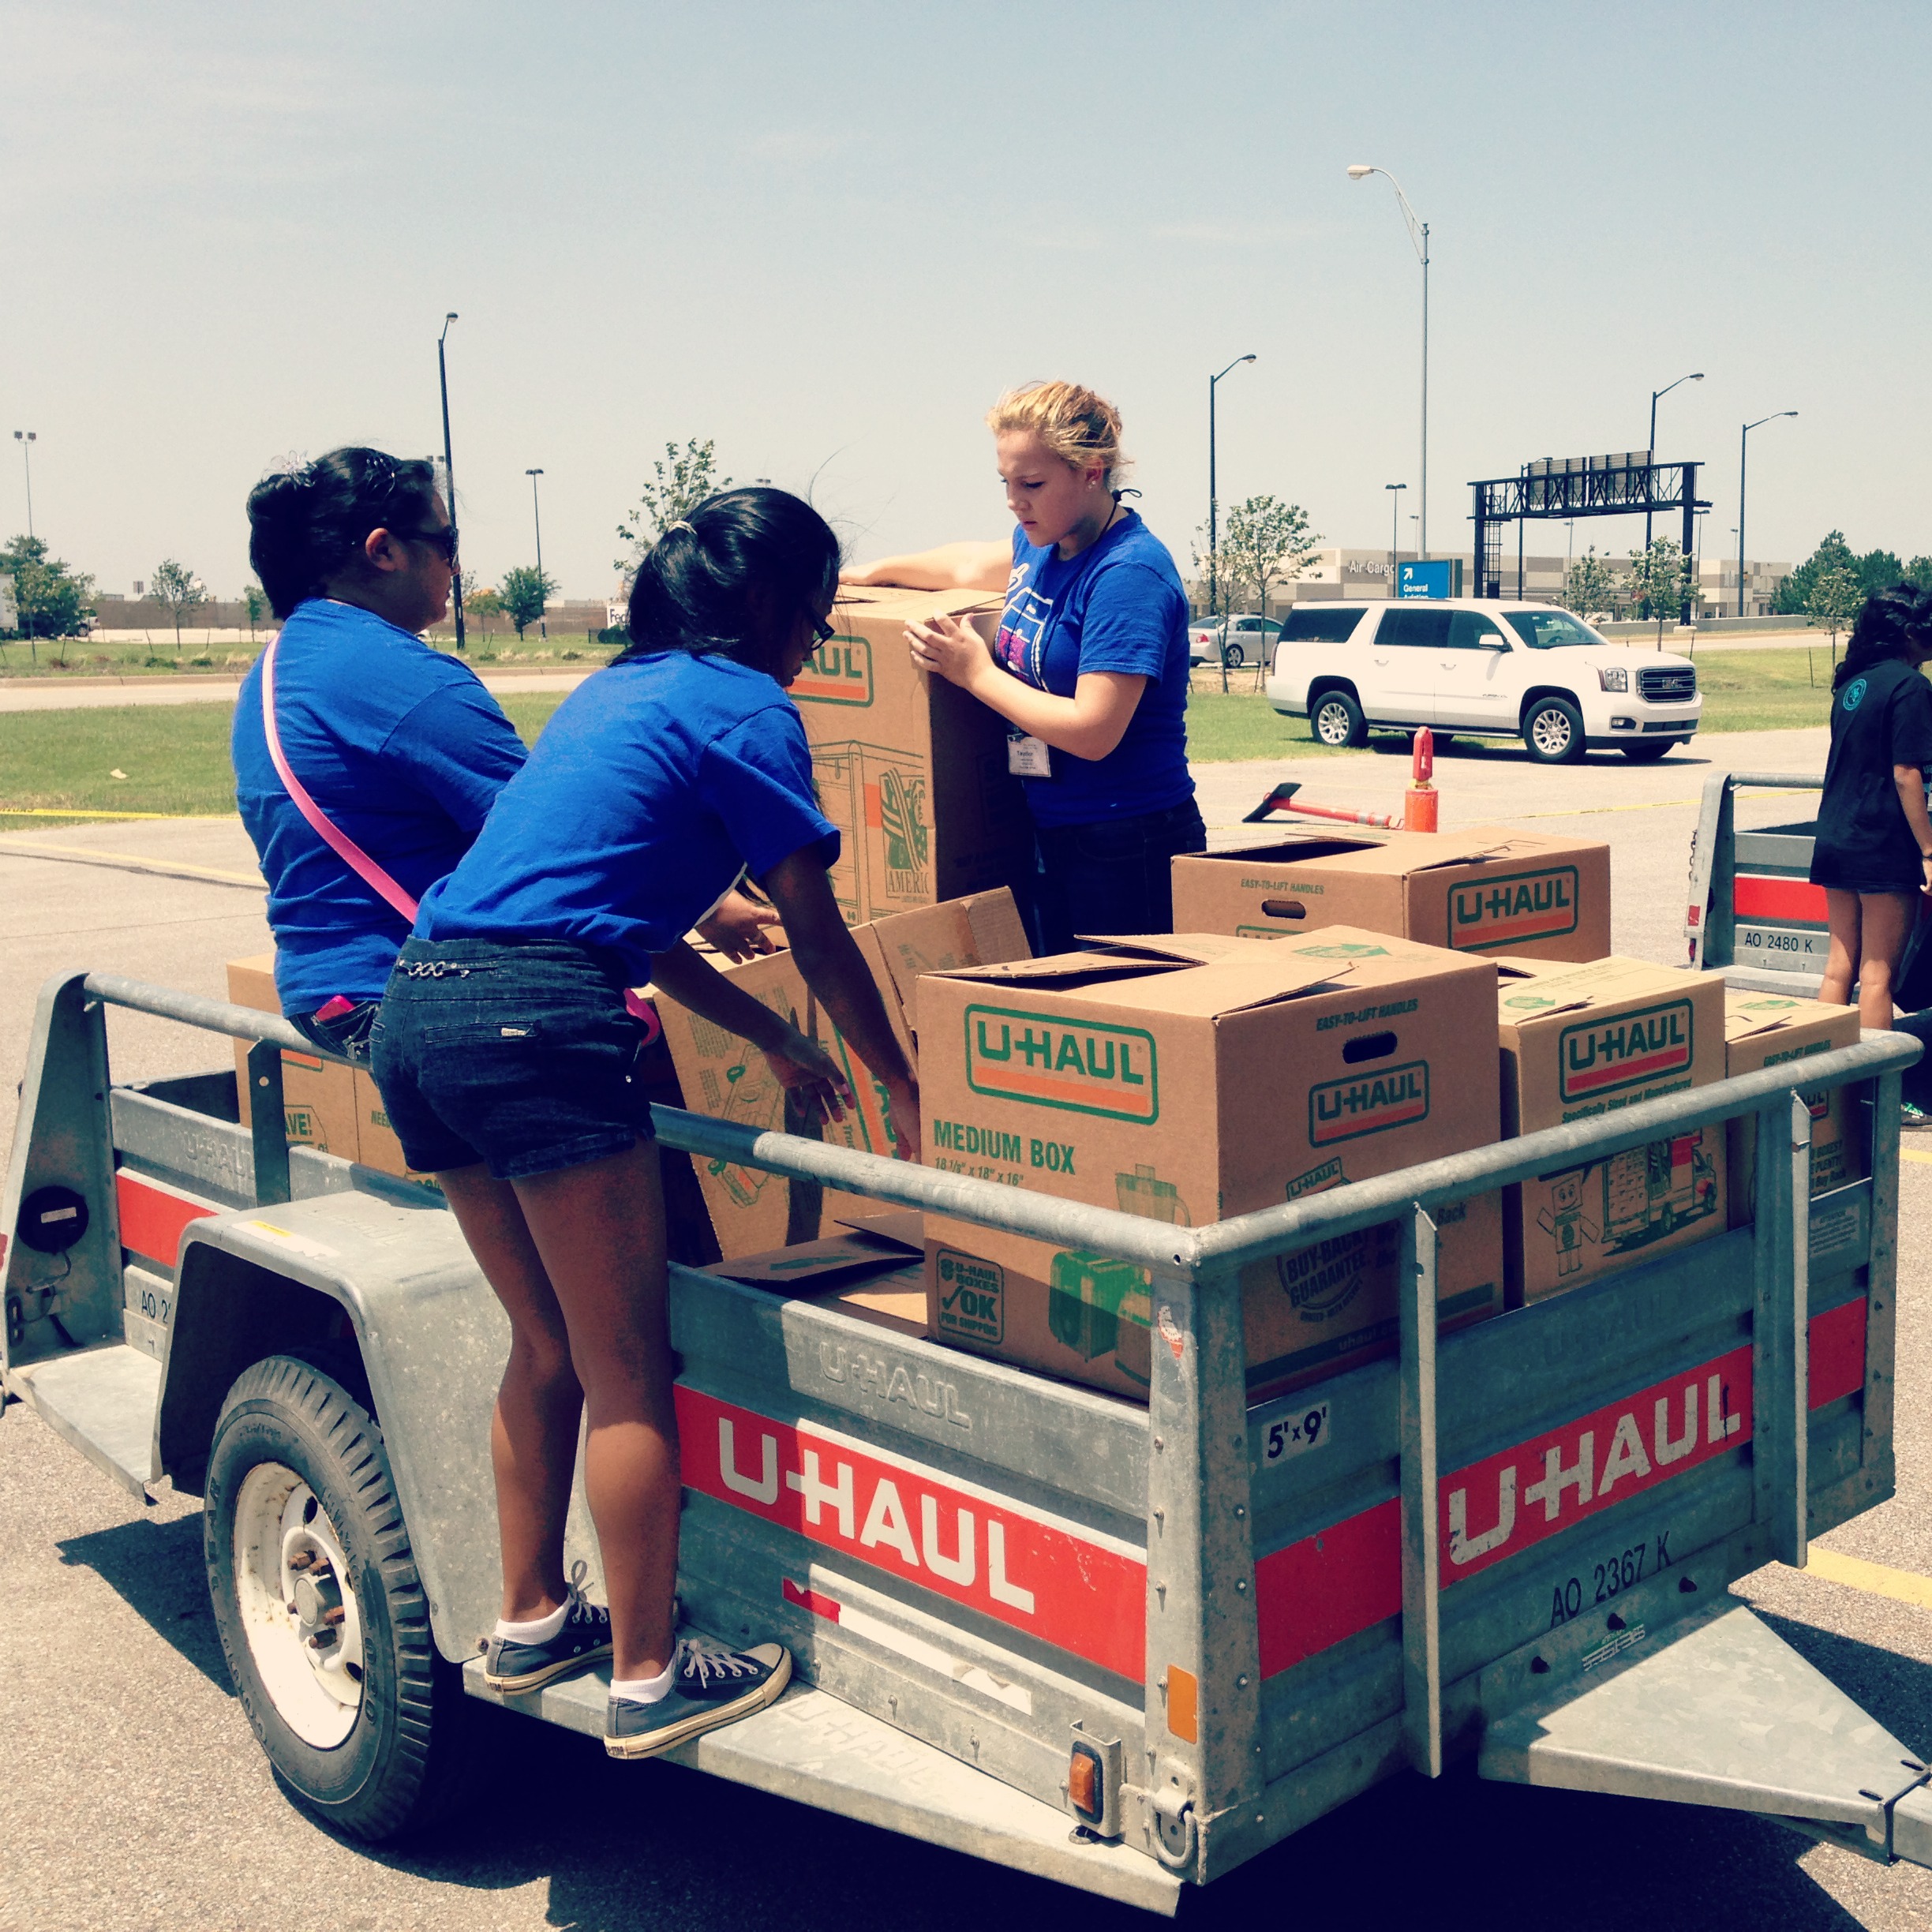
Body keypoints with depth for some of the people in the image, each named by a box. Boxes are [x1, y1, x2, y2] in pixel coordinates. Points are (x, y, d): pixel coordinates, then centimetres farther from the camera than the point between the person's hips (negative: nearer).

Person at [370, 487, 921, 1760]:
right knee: (629, 1370, 2)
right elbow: (819, 938, 3)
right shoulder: (742, 705, 0)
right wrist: (906, 1096, 14)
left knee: (547, 1344, 21)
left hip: (420, 1011, 9)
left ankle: (532, 1621, 32)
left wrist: (774, 1040, 34)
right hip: (535, 1026, -9)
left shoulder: (620, 689, 26)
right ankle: (648, 1681, 11)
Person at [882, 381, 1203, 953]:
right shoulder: (1044, 543, 7)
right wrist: (870, 574, 38)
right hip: (1049, 836, 9)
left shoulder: (1130, 573, -19)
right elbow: (972, 565, 31)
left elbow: (1093, 732, -24)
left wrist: (976, 673, -13)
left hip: (1129, 849, -9)